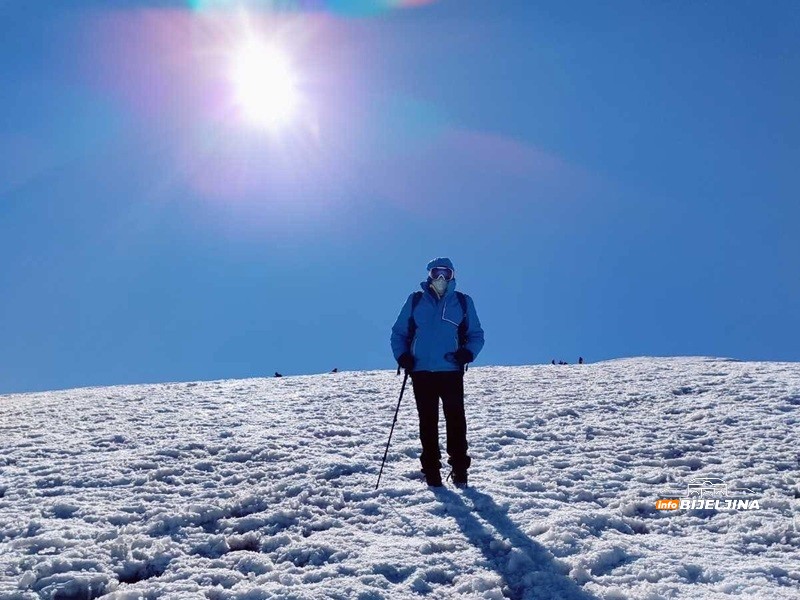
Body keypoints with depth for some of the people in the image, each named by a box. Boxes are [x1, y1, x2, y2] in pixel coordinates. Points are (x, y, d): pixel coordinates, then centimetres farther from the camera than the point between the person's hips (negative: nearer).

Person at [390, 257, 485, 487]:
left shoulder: (463, 302, 8)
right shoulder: (415, 300, 8)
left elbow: (476, 335, 12)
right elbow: (399, 332, 12)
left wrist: (468, 352, -9)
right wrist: (402, 355, -5)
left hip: (451, 371, 0)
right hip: (421, 371, 1)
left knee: (455, 419, -1)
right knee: (428, 421, 4)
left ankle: (459, 468, 9)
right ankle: (431, 469, 12)